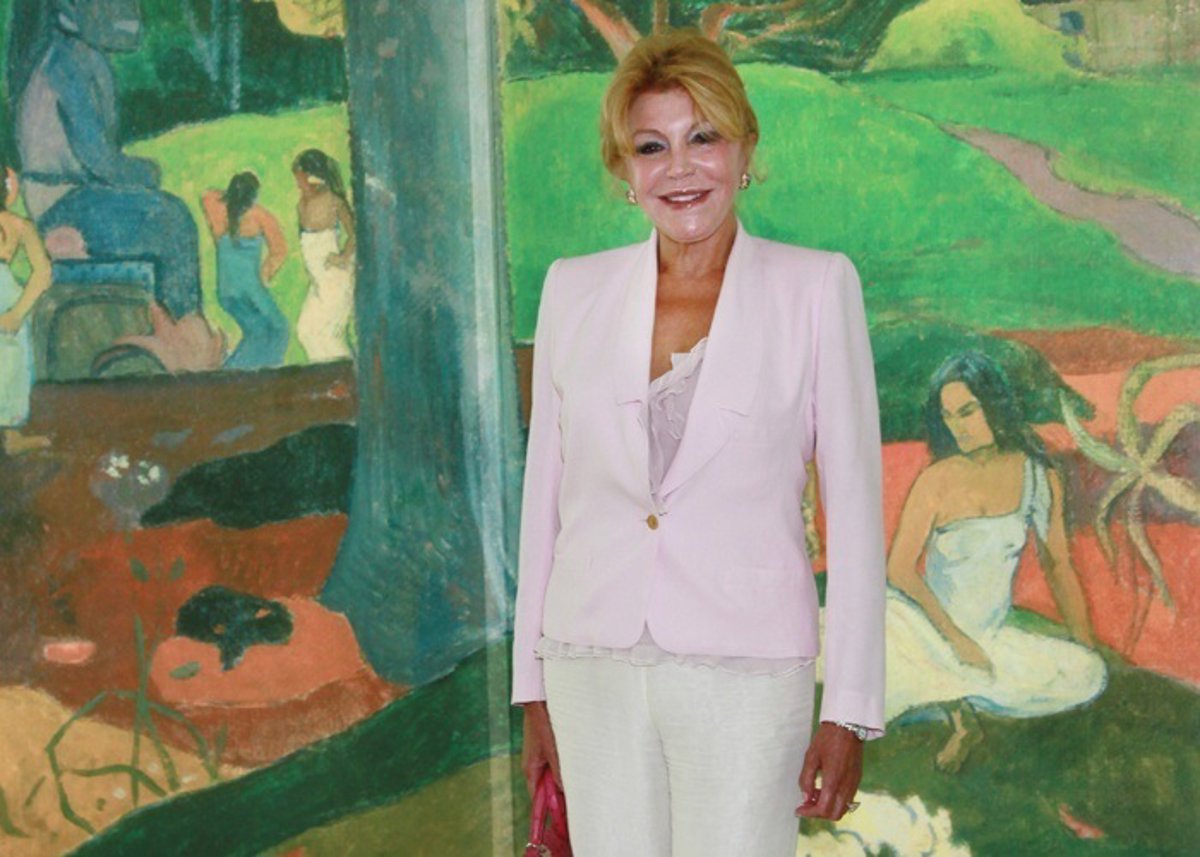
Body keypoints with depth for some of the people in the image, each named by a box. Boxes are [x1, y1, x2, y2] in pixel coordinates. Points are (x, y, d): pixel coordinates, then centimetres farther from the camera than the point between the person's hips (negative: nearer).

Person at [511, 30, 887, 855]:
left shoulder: (816, 287, -3)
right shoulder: (574, 290, 6)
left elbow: (856, 506, -3)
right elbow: (547, 491, 11)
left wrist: (850, 713, -6)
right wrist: (533, 686, 10)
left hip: (743, 667, -3)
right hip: (594, 663, 3)